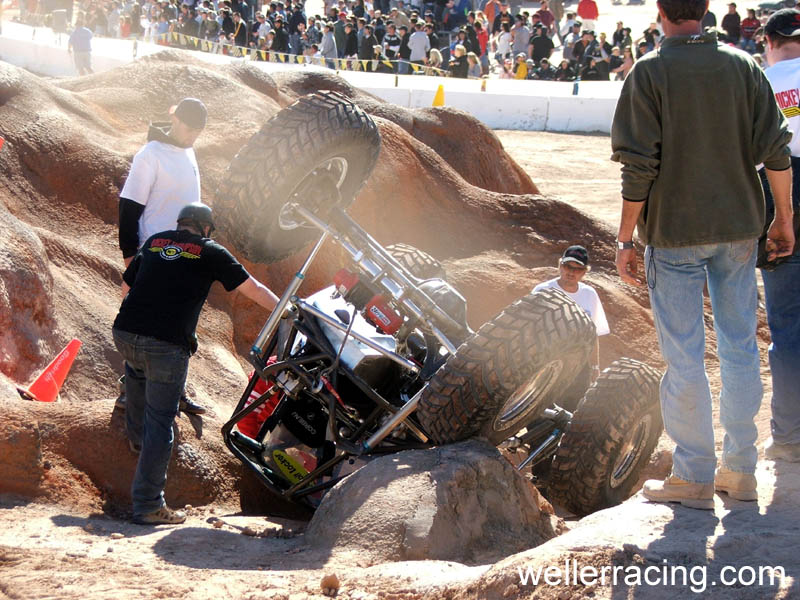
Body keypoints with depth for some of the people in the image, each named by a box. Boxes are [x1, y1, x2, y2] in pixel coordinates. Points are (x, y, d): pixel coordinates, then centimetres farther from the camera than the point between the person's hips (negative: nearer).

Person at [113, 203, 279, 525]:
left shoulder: (154, 242, 21)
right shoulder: (210, 251, 10)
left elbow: (127, 283, 28)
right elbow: (254, 289, 14)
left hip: (124, 333, 4)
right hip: (167, 345, -4)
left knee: (136, 367, 40)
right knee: (160, 423, -1)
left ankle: (136, 433, 43)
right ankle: (148, 505, -2)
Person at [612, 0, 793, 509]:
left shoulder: (649, 73, -9)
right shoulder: (743, 66, 2)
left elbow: (639, 167, -12)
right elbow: (776, 149, 1)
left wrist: (626, 240, -5)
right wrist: (784, 218, 12)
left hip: (674, 231, -4)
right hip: (738, 228, 4)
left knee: (685, 357, 2)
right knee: (740, 348, 12)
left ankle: (695, 476, 7)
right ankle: (740, 470, 18)